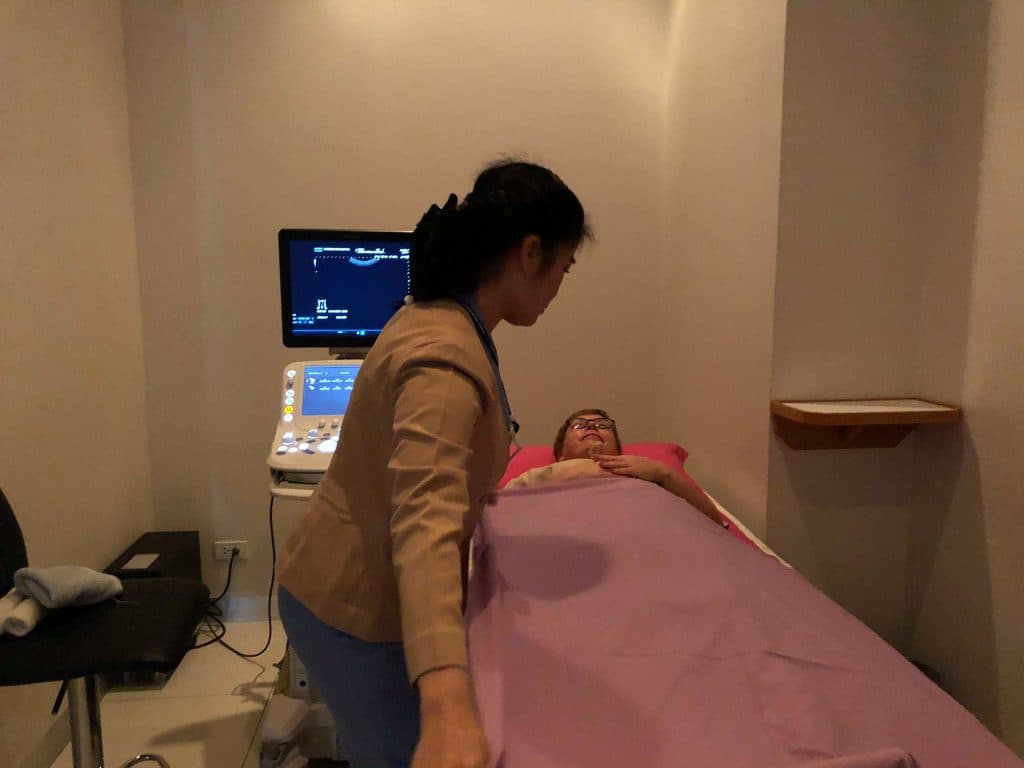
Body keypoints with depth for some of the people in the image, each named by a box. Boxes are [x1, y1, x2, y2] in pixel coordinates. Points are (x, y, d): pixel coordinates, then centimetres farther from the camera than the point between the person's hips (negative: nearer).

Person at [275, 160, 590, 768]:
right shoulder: (446, 356, -29)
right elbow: (425, 522, -43)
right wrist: (447, 707, -52)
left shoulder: (437, 315, 2)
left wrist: (474, 496, 36)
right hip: (361, 609, -9)